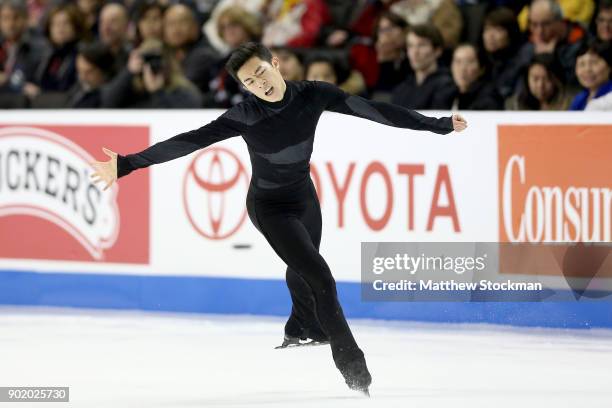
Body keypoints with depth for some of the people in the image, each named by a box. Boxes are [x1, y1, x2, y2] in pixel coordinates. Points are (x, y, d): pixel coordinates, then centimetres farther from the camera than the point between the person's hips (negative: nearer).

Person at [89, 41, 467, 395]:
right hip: (270, 207, -5)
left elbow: (373, 109, -19)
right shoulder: (245, 117, -28)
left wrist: (437, 124, -18)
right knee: (321, 279, -17)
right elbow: (189, 141, -32)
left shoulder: (314, 95, -20)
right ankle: (354, 368, -11)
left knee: (302, 269, 28)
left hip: (305, 198, 5)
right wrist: (127, 164, -38)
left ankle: (300, 329, 58)